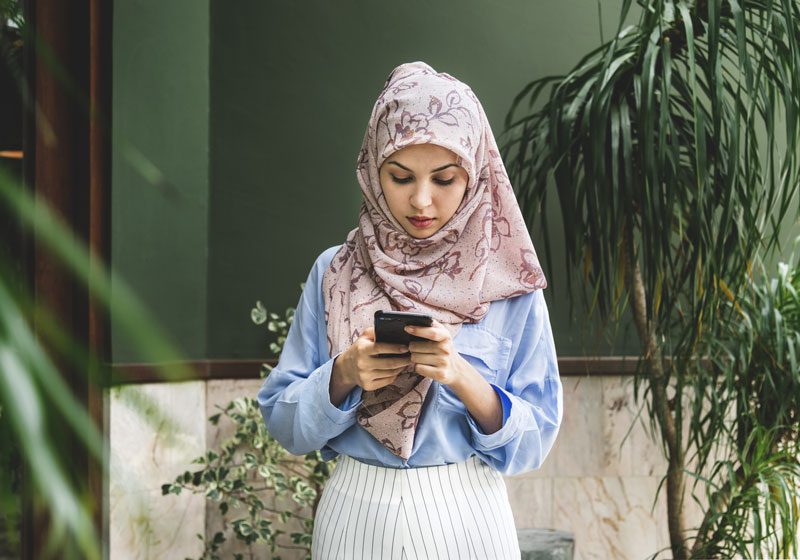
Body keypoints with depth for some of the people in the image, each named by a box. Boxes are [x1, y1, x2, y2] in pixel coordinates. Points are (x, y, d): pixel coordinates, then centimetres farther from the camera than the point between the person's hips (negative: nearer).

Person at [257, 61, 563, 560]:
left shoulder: (507, 285, -4)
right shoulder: (334, 274, -2)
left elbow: (534, 443, -6)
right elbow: (284, 423, -1)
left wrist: (464, 378, -21)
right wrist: (344, 374, -18)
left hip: (464, 518, 0)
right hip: (355, 518, 1)